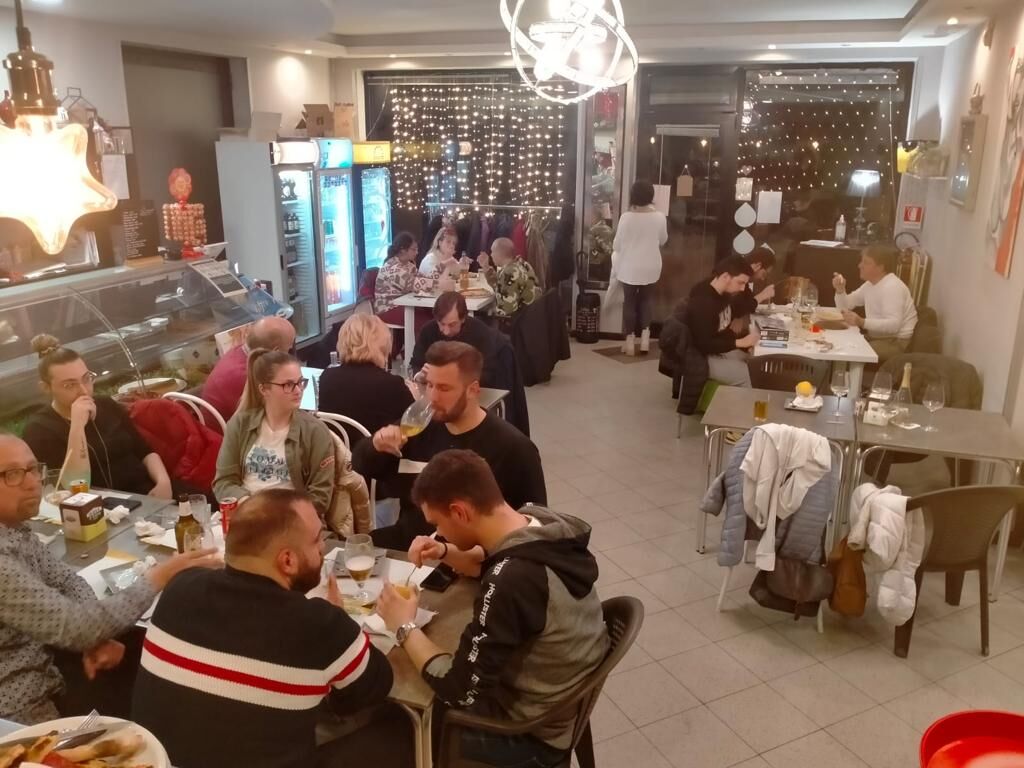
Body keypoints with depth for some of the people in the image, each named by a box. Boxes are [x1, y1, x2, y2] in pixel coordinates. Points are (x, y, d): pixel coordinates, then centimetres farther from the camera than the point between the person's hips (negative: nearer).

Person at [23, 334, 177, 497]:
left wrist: (163, 481, -7)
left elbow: (145, 451, 14)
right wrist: (77, 426, -20)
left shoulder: (107, 406, 13)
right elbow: (75, 488, -13)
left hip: (146, 494, 6)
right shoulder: (39, 428, -1)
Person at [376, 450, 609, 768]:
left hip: (532, 731, -7)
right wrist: (445, 551, -4)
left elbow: (460, 691, -27)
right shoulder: (542, 523, -11)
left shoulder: (512, 583, -37)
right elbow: (491, 562, 12)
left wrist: (405, 627, -15)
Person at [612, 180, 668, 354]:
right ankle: (645, 335, 9)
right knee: (646, 300, 18)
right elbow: (663, 240, 8)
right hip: (651, 267, 2)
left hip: (629, 267, -2)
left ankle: (630, 341, 11)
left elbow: (617, 245, -6)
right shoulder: (659, 217, -8)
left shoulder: (626, 217, -15)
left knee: (629, 302, 9)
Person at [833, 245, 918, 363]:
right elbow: (845, 306, 17)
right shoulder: (870, 284, 9)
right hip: (876, 337, 9)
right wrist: (840, 290, -3)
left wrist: (862, 322, -44)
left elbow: (894, 325, -32)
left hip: (896, 342, -9)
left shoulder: (892, 287, -20)